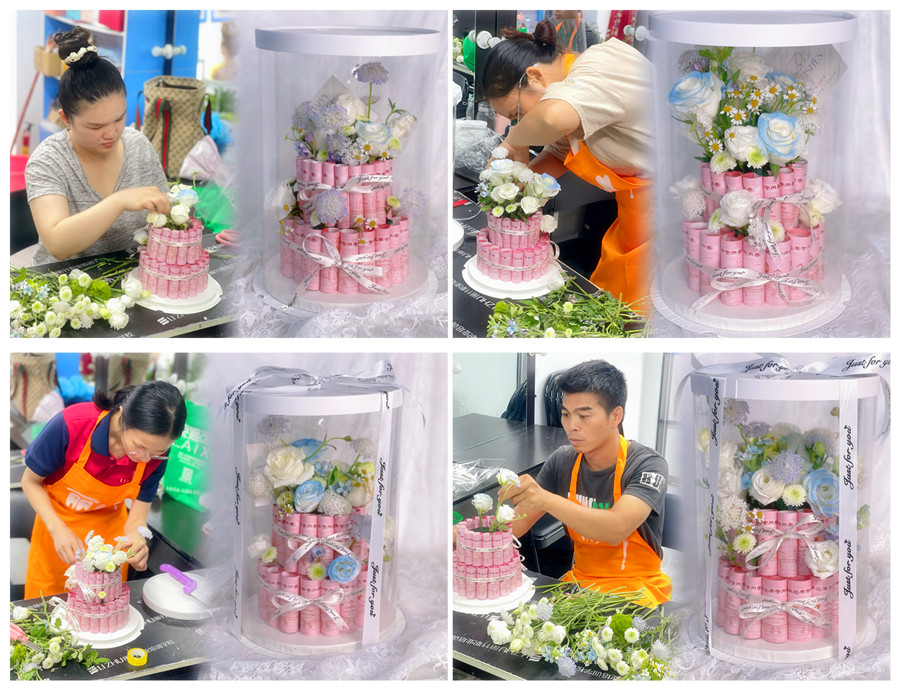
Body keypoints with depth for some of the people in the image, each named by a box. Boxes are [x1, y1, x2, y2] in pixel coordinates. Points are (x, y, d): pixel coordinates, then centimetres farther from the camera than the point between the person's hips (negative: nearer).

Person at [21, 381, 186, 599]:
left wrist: (137, 541, -39)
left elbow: (137, 517, -16)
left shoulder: (156, 451, -24)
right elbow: (31, 481, -18)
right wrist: (58, 529, -31)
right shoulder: (71, 425, -34)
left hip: (110, 530, 2)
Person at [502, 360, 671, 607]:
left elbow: (617, 528, -32)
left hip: (637, 587, -6)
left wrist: (546, 499, -43)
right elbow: (517, 522, 4)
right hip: (580, 580, 6)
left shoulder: (648, 465, -15)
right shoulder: (562, 462, 3)